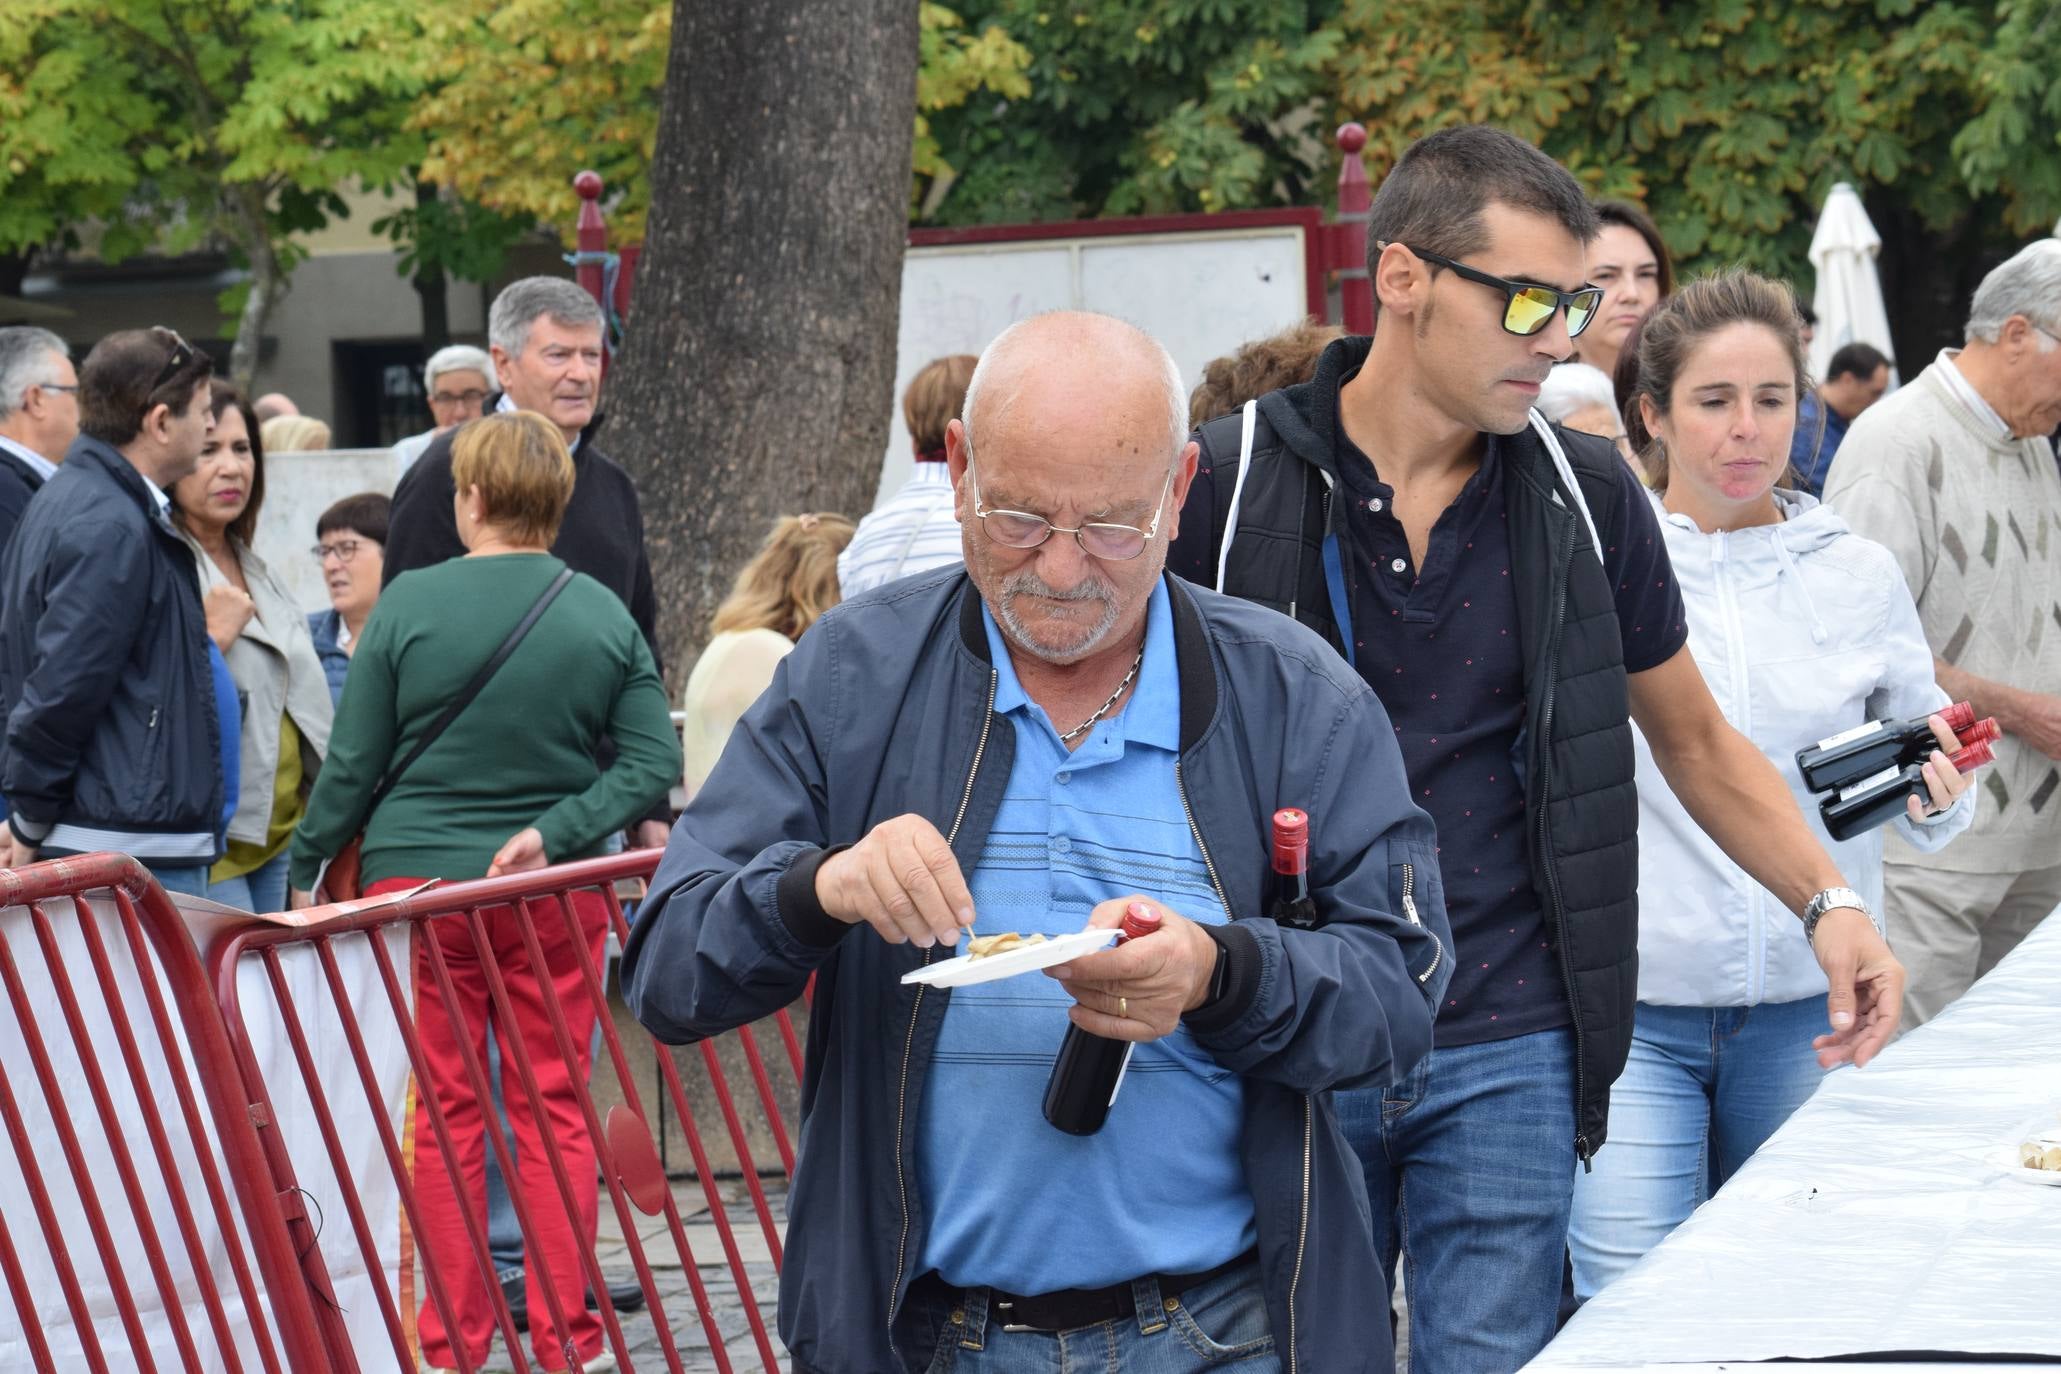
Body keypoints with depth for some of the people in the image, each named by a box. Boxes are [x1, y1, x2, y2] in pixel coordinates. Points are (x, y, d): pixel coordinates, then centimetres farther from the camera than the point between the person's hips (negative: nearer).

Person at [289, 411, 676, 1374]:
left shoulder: (409, 603, -7)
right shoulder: (604, 616, 0)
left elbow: (353, 763, -3)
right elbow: (654, 761, -5)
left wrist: (306, 869, 8)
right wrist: (553, 833, -9)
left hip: (419, 884, -2)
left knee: (442, 1114, 5)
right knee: (555, 1108, 8)